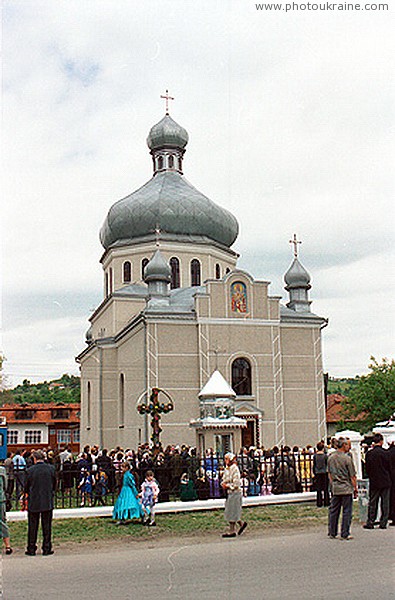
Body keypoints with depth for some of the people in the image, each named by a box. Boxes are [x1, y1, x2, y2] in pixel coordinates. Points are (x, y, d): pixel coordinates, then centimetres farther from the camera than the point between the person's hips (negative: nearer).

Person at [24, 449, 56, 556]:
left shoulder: (30, 470, -8)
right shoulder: (51, 468, -5)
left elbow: (26, 487, 2)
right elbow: (54, 484, 5)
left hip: (33, 502, -1)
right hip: (48, 502, 1)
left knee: (32, 526, 10)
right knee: (47, 526, 8)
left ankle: (31, 549, 14)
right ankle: (47, 549, 10)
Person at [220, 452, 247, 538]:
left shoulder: (234, 469, -15)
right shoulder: (226, 469, 12)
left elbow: (236, 483, -19)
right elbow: (224, 479, 22)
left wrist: (227, 486, -15)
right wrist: (223, 484, 1)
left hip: (234, 492, -9)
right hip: (229, 492, 9)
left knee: (232, 512, -3)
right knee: (230, 511, 12)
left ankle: (232, 531, 4)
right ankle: (241, 523, 25)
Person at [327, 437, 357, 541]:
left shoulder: (330, 458, 5)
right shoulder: (347, 458, -12)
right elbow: (352, 476, -8)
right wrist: (355, 489, 0)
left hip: (335, 489, 6)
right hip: (346, 488, -5)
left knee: (333, 510, 11)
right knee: (347, 511, 2)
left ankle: (332, 533, 16)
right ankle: (345, 534, 3)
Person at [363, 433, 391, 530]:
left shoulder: (369, 453, -5)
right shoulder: (385, 453, -11)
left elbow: (367, 468, 1)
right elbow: (389, 467, -3)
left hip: (374, 482, 2)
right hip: (385, 481, -2)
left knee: (372, 503, 8)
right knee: (385, 503, 7)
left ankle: (370, 523, 10)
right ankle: (383, 523, 8)